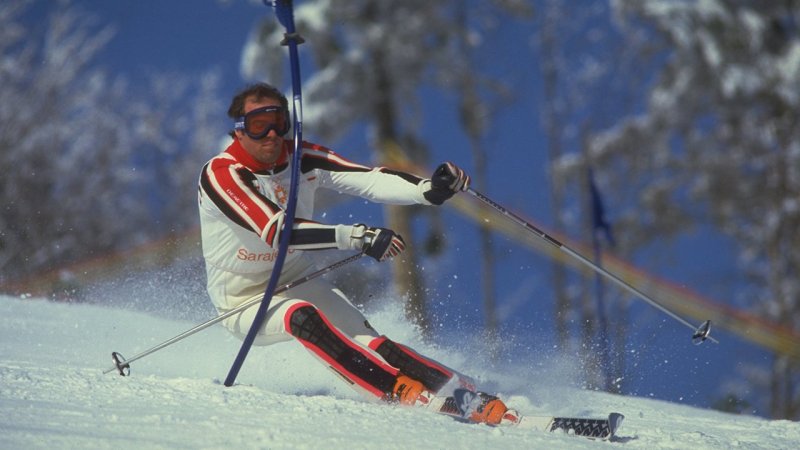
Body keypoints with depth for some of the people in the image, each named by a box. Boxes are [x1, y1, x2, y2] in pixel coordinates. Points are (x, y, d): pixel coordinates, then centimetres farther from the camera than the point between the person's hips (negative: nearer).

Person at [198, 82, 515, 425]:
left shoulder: (303, 160, -6)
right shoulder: (221, 174, -22)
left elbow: (369, 179, -18)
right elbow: (276, 231, -35)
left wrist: (428, 189, -38)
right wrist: (355, 237, -46)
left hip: (298, 280, 5)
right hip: (245, 302, -5)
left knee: (367, 341, -18)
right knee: (303, 318, -35)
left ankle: (468, 398, -23)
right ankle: (401, 393, -37)